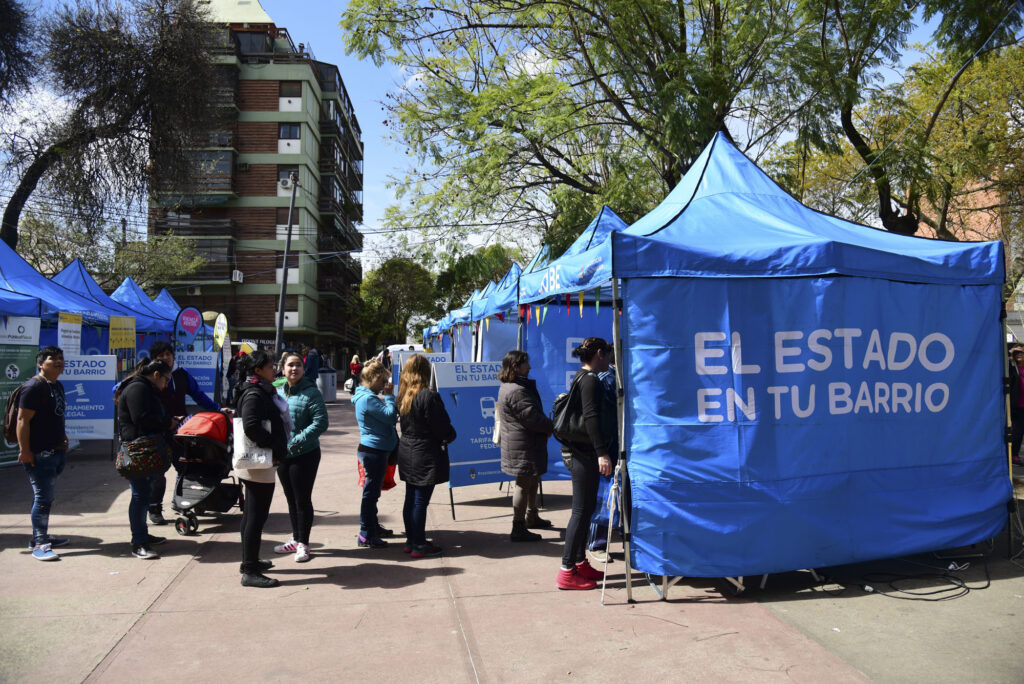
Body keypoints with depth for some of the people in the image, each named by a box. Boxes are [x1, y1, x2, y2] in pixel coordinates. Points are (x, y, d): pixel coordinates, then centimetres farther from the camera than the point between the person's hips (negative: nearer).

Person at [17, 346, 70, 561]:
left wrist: (63, 439, 22)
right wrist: (24, 450, -20)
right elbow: (23, 420, -17)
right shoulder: (34, 386, -13)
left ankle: (40, 536, 26)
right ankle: (39, 544, -3)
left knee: (46, 495, 16)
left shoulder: (58, 386, 16)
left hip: (56, 451, 9)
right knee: (43, 497, -8)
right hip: (39, 453, -9)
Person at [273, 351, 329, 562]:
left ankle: (303, 544, 14)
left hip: (304, 455, -6)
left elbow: (321, 423, -17)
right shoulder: (277, 392, 7)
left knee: (302, 500, 1)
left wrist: (297, 441, -22)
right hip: (282, 455, 6)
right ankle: (295, 539, 32)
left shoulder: (311, 393, -11)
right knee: (291, 499, 18)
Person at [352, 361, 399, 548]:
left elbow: (385, 417, 18)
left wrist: (388, 396, 7)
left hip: (375, 450, 11)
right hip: (374, 450, -11)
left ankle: (373, 527, 32)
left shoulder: (367, 396, 14)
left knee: (372, 491, 20)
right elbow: (390, 416, -22)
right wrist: (389, 395, -12)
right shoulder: (368, 398, -19)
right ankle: (366, 535, 5)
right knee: (371, 492, -3)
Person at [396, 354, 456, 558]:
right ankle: (419, 546, 8)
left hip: (407, 451, 8)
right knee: (421, 501, 0)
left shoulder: (403, 396, 4)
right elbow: (441, 426, -17)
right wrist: (450, 436, 6)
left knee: (411, 499, 16)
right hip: (425, 455, -8)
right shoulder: (429, 397, -20)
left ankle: (411, 541, 26)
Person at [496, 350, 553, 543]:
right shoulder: (517, 391, -23)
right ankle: (518, 529, 5)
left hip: (526, 444, 11)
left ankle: (531, 516, 40)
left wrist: (546, 426, 3)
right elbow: (532, 418, -25)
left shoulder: (507, 387, 13)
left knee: (533, 480, 24)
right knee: (524, 484, -3)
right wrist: (551, 427, -7)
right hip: (523, 447, -11)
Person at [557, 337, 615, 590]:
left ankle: (580, 563, 24)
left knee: (586, 508, 16)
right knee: (581, 510, -6)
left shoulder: (583, 377, 18)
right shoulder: (590, 379, -13)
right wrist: (602, 452, -27)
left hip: (581, 452, 10)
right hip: (585, 453, -10)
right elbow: (591, 417, -23)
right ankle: (567, 571, -2)